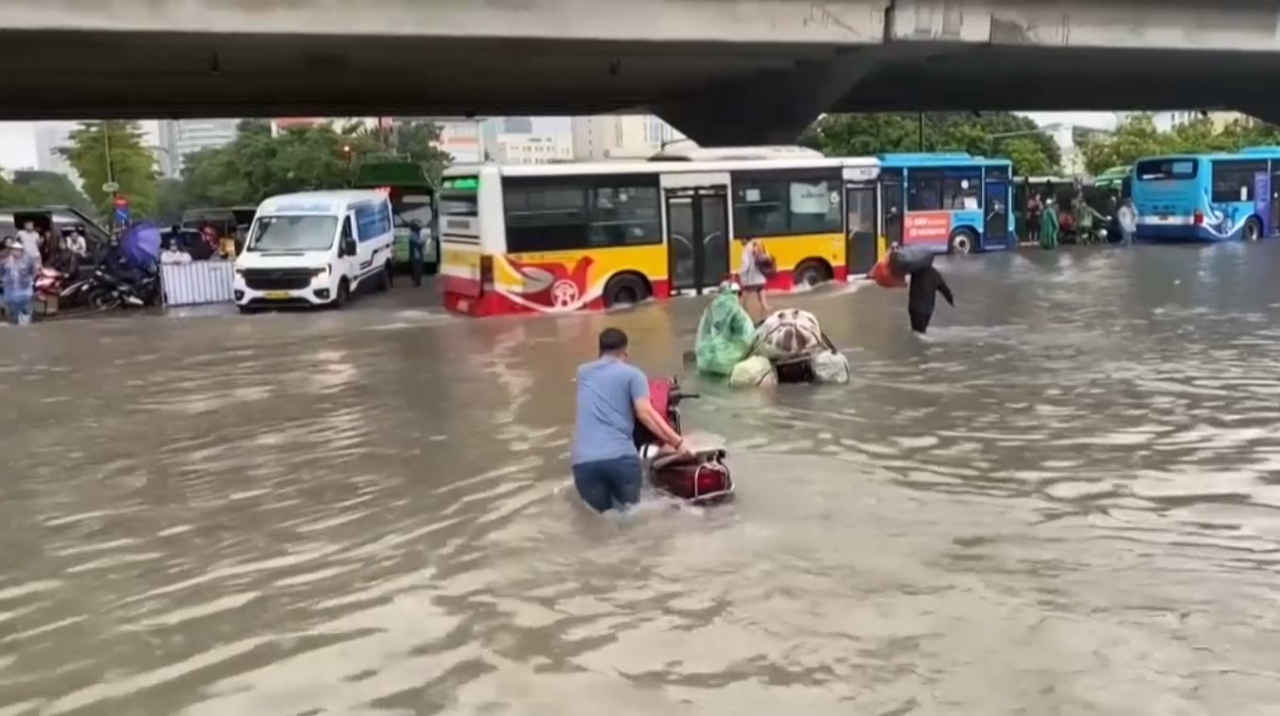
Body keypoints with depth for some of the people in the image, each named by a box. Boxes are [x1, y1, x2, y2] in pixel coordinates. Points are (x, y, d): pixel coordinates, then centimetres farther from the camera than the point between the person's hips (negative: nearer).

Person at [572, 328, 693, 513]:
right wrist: (678, 443, -3)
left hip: (584, 459, 3)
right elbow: (645, 413, -5)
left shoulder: (583, 372, 24)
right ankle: (625, 510, -18)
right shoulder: (632, 374, 10)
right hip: (620, 456, -2)